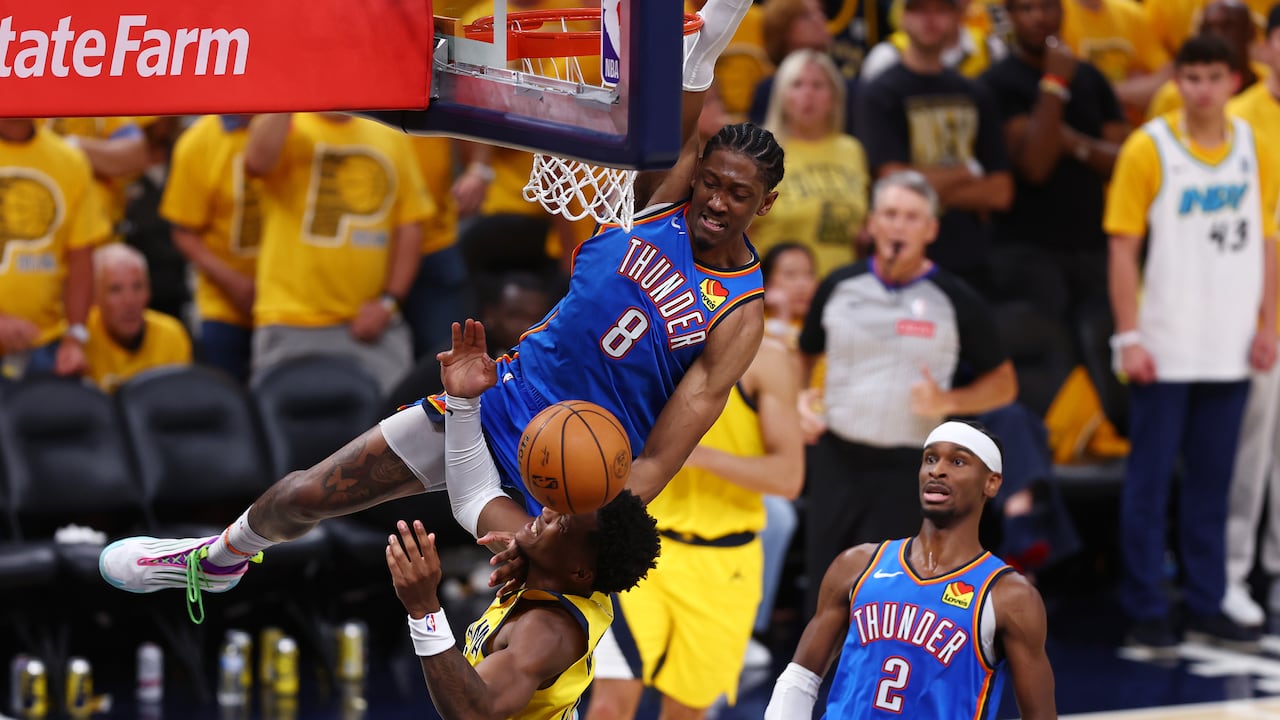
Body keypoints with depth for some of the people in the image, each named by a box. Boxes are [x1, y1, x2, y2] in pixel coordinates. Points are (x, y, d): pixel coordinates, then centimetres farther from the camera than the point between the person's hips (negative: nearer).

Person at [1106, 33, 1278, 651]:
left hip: (1230, 349, 4)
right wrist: (1129, 337, -11)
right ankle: (1145, 612, 7)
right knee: (1149, 482, 2)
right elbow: (1124, 248, -6)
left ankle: (1206, 606, 18)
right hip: (1165, 350, -4)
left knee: (1212, 483, 10)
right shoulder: (1149, 148, -5)